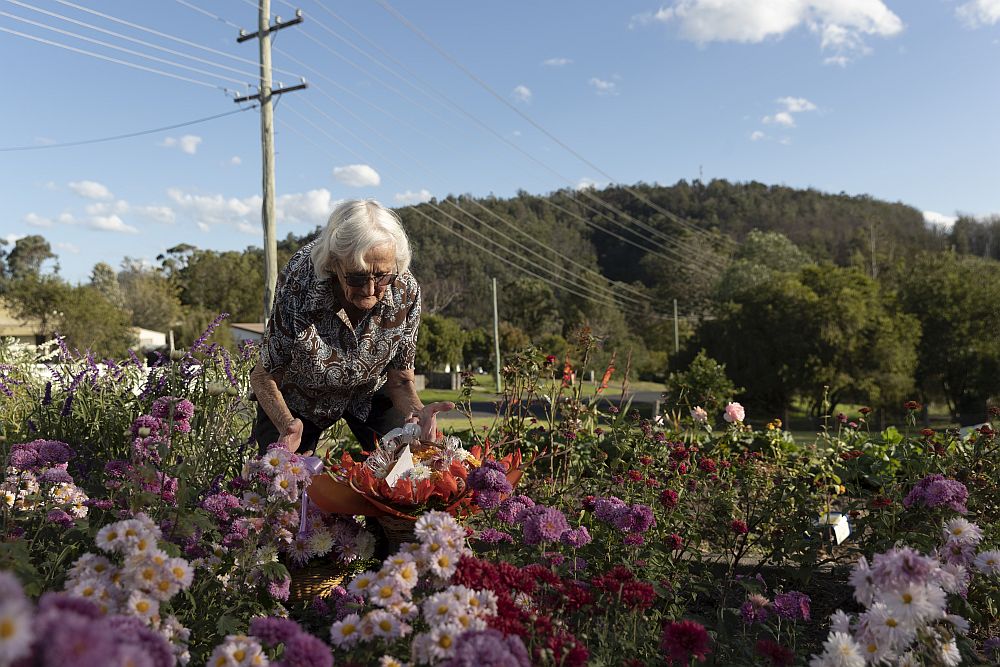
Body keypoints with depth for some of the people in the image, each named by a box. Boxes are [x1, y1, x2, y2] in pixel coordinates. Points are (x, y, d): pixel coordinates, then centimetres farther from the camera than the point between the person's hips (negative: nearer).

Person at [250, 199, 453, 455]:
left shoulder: (405, 291, -28)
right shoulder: (298, 287, -36)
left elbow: (400, 380, -14)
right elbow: (264, 377, -21)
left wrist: (416, 411, -37)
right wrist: (288, 424, -41)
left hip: (369, 393, 1)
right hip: (297, 399, -1)